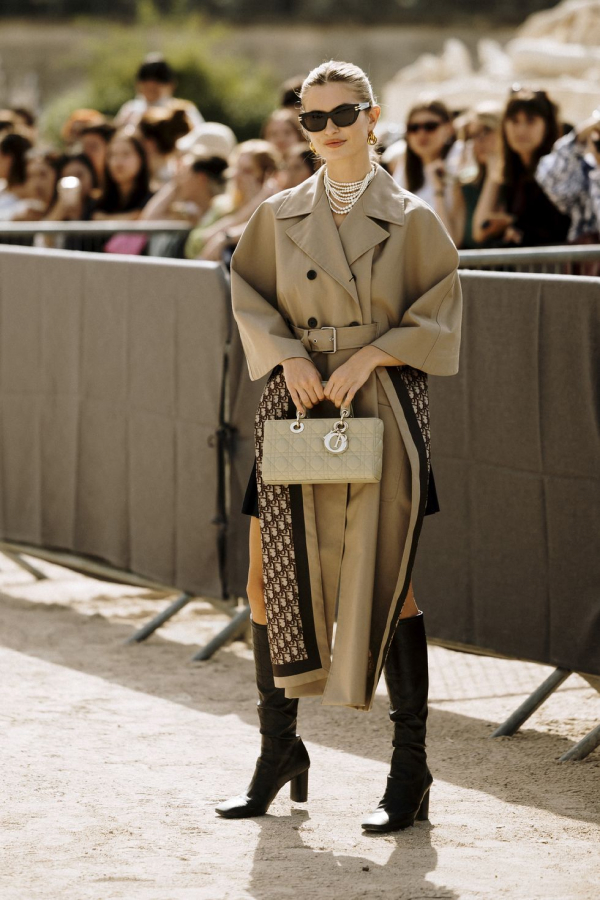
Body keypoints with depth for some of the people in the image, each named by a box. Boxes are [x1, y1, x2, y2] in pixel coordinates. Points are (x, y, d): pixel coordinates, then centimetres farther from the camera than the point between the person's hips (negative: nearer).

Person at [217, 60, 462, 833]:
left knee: (387, 581, -2)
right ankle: (279, 751, 18)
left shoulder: (410, 218, 0)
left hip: (381, 408, -3)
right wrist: (289, 357, -8)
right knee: (270, 580, 2)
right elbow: (250, 299, 9)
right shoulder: (280, 215, 8)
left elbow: (436, 318, -1)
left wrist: (368, 358, -13)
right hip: (297, 405, 3)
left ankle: (409, 769, 4)